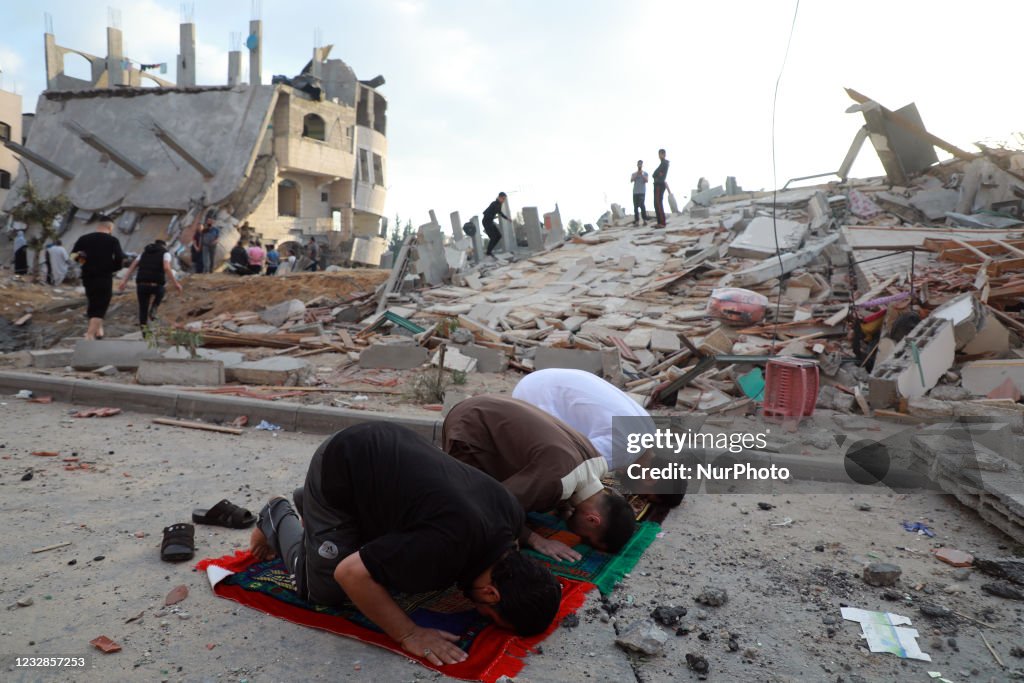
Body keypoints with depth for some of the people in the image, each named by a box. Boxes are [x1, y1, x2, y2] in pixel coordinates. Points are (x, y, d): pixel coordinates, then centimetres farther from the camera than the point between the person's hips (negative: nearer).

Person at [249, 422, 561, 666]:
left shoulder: (511, 513, -10)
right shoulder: (447, 545, -35)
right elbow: (351, 573, -28)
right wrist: (409, 634, -24)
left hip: (380, 444, 7)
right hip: (337, 470, -7)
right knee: (326, 591, -2)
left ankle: (310, 506, 30)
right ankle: (278, 519, 23)